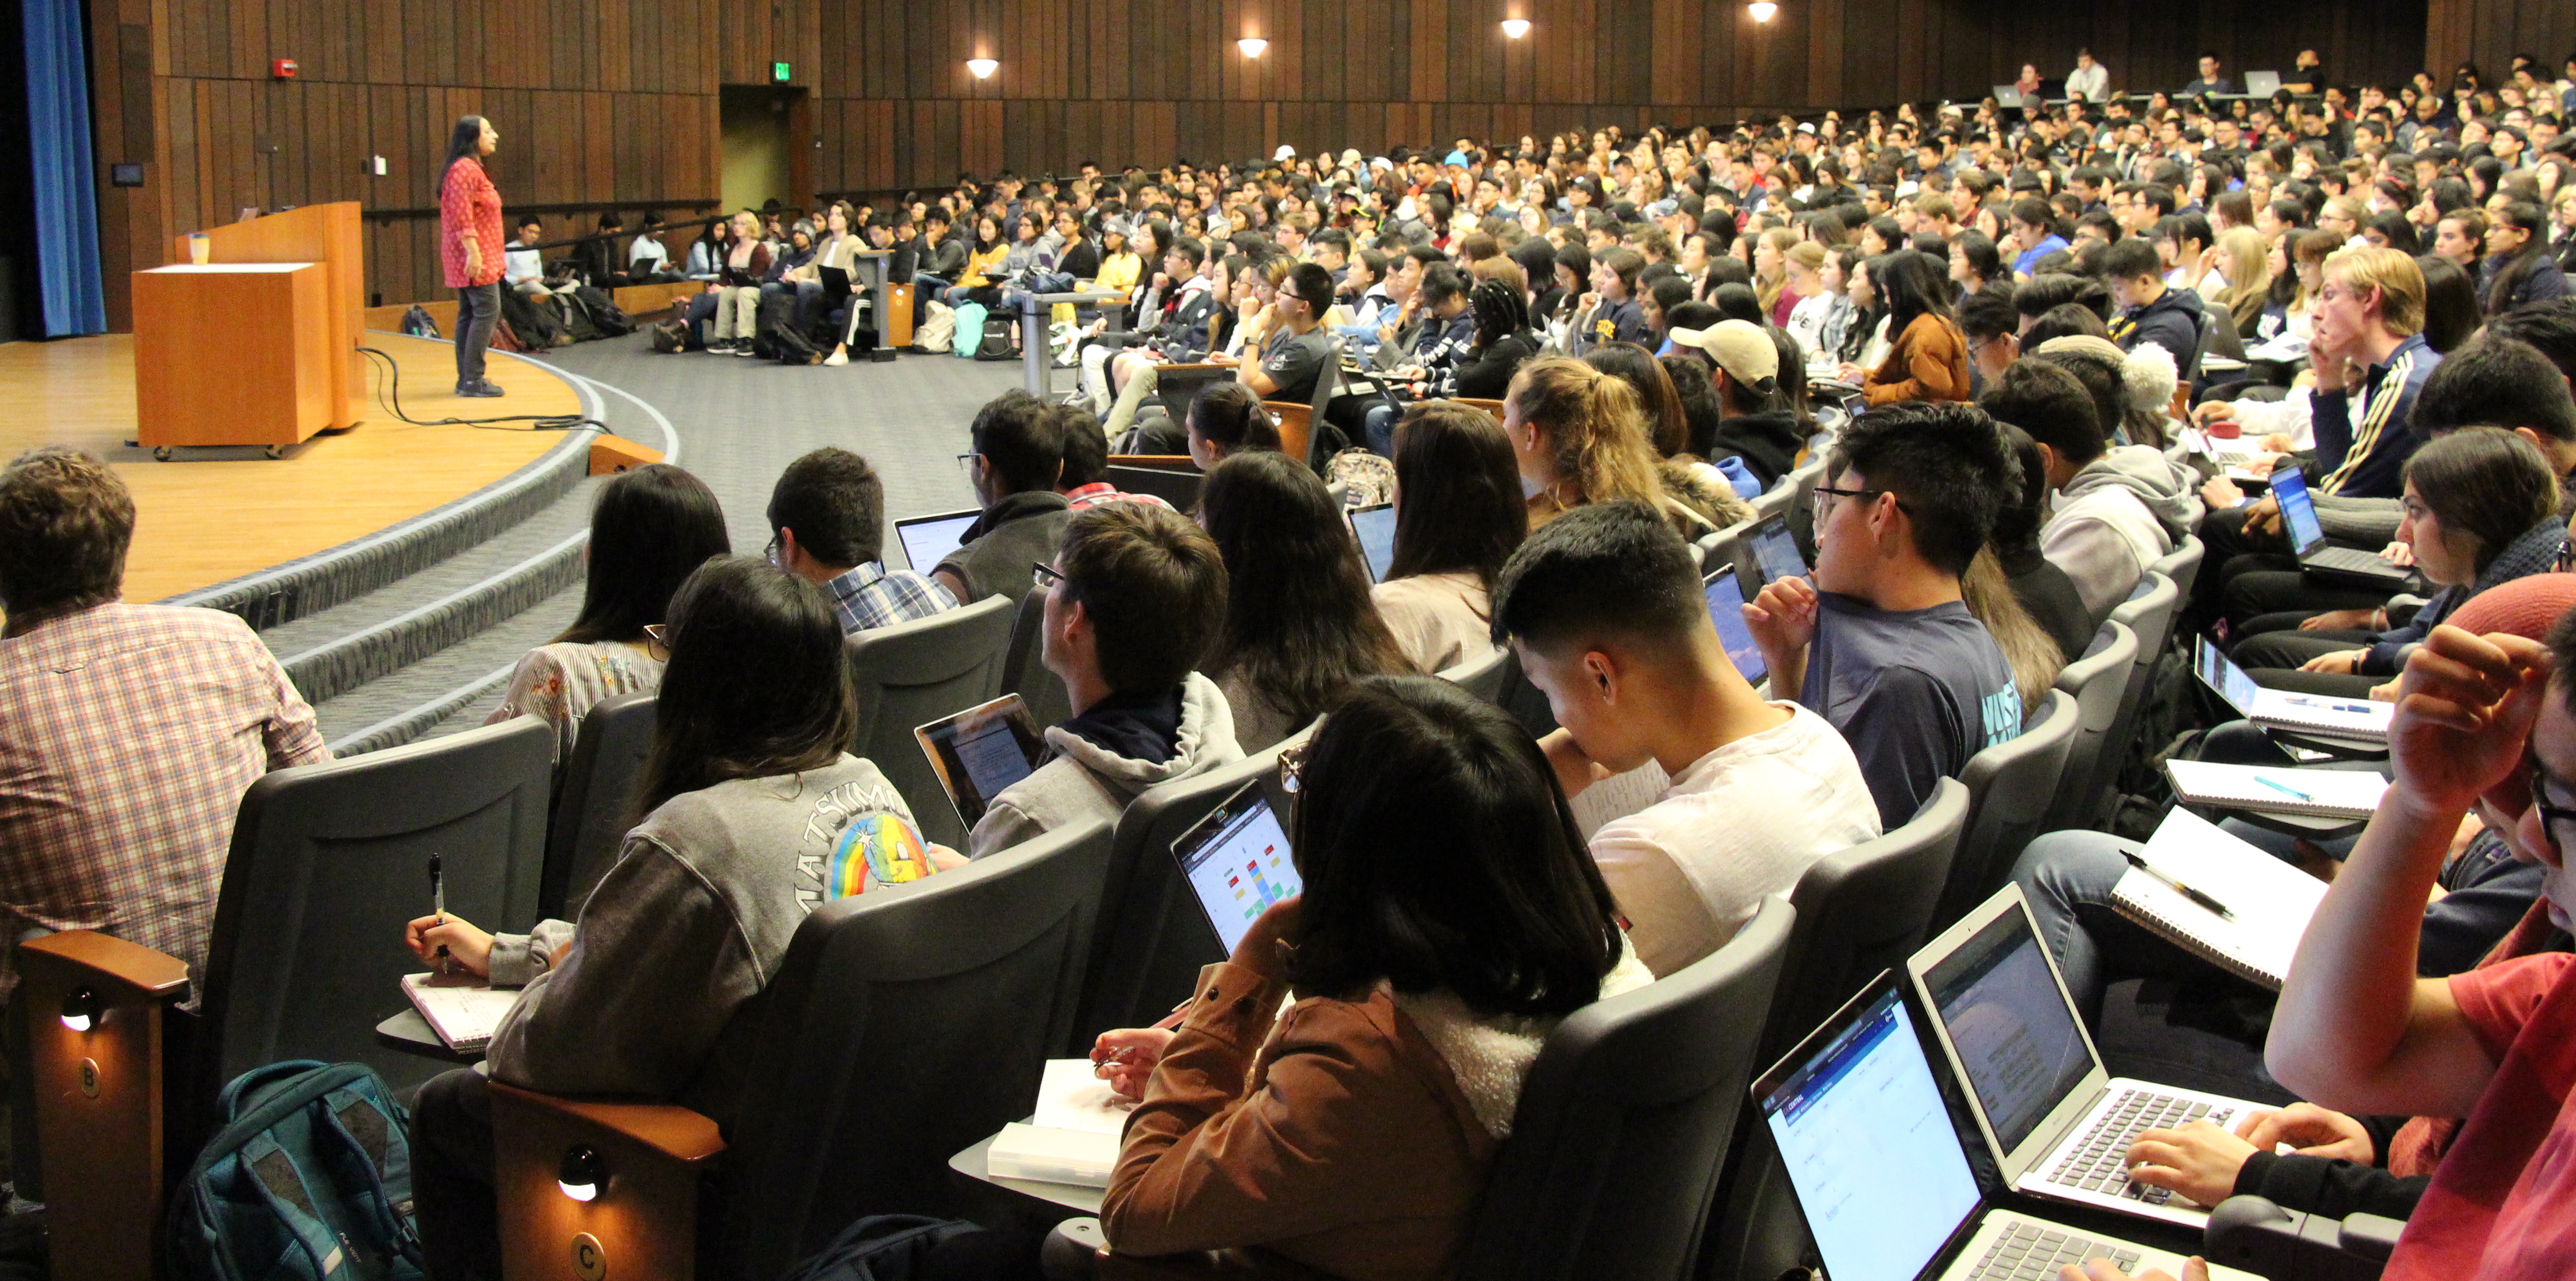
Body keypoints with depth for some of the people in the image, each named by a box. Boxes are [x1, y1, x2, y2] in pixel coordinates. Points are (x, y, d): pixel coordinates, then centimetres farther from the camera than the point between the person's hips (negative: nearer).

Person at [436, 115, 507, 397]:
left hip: (475, 258, 11)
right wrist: (473, 251, -26)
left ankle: (466, 379, 13)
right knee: (487, 311, -12)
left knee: (469, 315, 10)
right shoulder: (464, 169, -14)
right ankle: (473, 379, -14)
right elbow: (462, 215, -22)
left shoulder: (472, 168, 20)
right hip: (475, 258, -11)